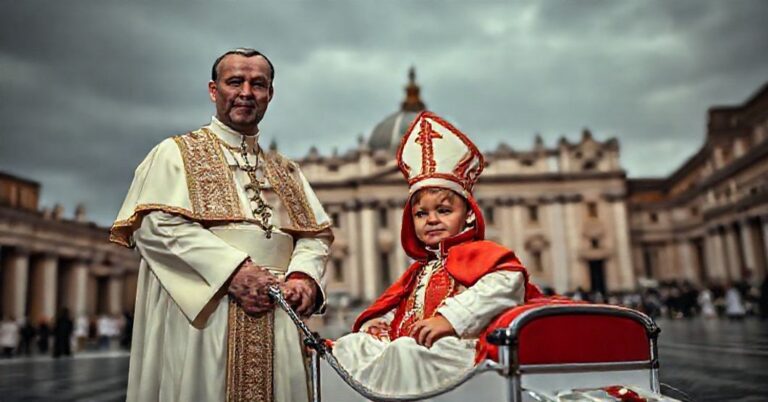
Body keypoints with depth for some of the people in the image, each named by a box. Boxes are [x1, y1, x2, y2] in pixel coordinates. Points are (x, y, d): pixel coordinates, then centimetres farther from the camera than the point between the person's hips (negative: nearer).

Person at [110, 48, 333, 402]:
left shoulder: (286, 171, 20)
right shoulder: (176, 153, 5)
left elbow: (315, 236, 14)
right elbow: (154, 224, -10)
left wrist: (303, 276, -8)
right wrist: (231, 270, -19)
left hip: (274, 324, 4)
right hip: (200, 315, -4)